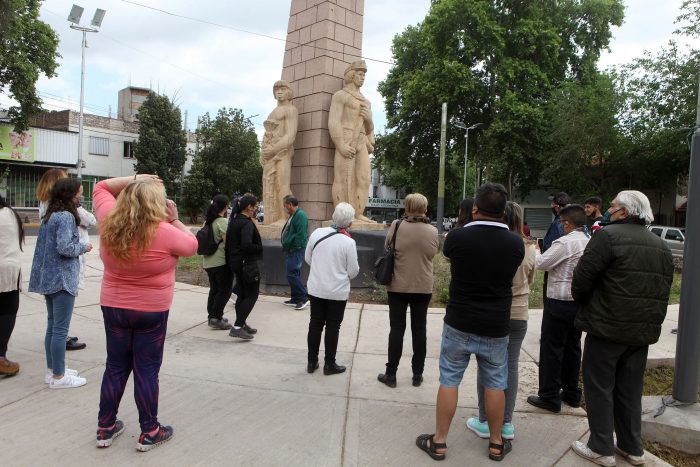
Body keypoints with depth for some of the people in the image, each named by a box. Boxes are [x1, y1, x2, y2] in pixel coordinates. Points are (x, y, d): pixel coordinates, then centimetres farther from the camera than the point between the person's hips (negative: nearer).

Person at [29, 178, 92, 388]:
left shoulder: (49, 216, 12)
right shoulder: (66, 216, -16)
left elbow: (44, 245, 17)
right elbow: (65, 248, -24)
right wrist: (83, 247, -7)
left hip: (48, 278, 10)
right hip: (62, 279, -10)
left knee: (52, 326, 16)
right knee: (60, 329, -2)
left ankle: (52, 370, 26)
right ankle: (58, 377, 6)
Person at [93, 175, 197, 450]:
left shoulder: (109, 222, -8)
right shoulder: (164, 232, -21)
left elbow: (101, 188, 9)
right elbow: (192, 245, -3)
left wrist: (134, 179, 1)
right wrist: (175, 221, 1)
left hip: (113, 307, 5)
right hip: (151, 312, -4)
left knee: (115, 367, 17)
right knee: (147, 370, 6)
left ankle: (105, 428, 28)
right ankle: (149, 433, 17)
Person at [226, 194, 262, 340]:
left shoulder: (234, 221, 10)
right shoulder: (247, 223, -19)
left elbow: (229, 242, 15)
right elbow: (246, 245, -29)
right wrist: (260, 248, -13)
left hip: (235, 262, 9)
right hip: (247, 263, -9)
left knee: (242, 294, 17)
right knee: (252, 295, -3)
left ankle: (241, 324, 24)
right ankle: (237, 327, -7)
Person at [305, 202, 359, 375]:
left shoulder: (317, 233, -7)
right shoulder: (348, 242, -16)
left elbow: (307, 258, 5)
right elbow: (353, 271, -9)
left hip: (316, 288, 4)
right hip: (338, 292, -3)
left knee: (315, 324, 14)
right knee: (333, 327, 10)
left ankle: (312, 362, 24)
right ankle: (329, 364, 19)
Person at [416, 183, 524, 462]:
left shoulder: (457, 237, -13)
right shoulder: (516, 243, -7)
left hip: (459, 324, -1)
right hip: (496, 328, 2)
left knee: (449, 381, 9)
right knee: (495, 385, 14)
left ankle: (439, 442, 19)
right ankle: (496, 444, 29)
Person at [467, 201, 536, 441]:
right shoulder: (529, 249, -6)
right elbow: (530, 280, 9)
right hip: (518, 315, 3)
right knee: (511, 367, 12)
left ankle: (485, 421, 17)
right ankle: (506, 423, 20)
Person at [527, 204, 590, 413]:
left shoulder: (565, 243, -18)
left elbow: (540, 264, -13)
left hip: (560, 303, -7)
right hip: (581, 302, 8)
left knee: (551, 349, 1)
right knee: (573, 347, 17)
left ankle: (549, 397, 8)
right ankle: (571, 393, 28)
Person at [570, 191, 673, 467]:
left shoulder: (608, 236, -13)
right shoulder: (661, 246, 12)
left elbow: (582, 278, -14)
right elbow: (663, 290, 16)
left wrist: (582, 301, 5)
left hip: (607, 326, -7)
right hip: (644, 330, 7)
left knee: (599, 387, 5)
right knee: (630, 389, 17)